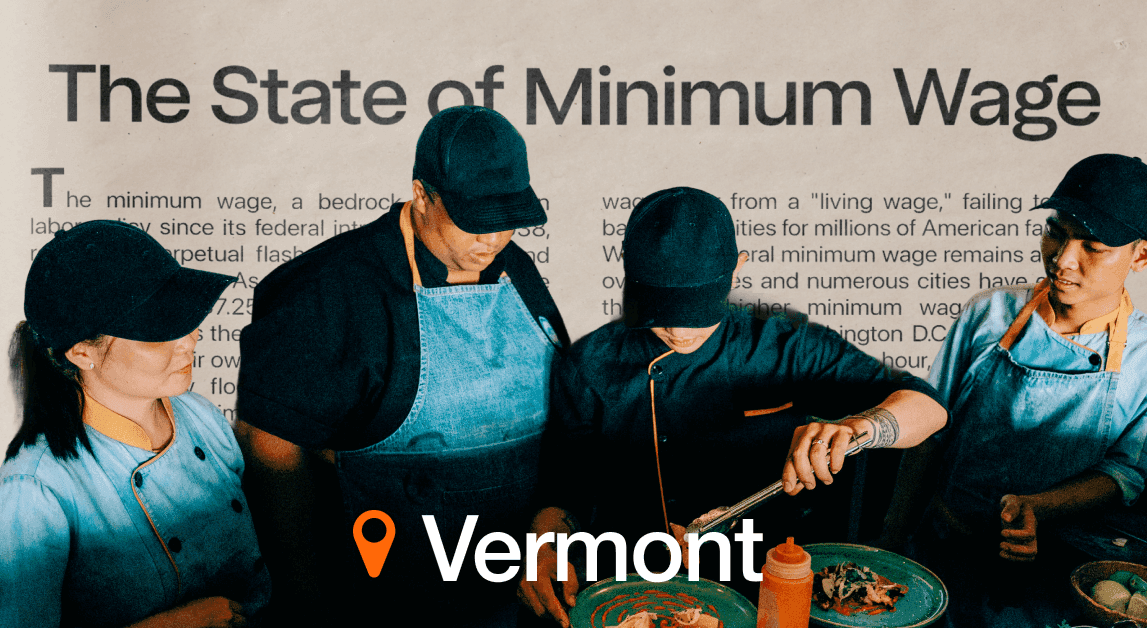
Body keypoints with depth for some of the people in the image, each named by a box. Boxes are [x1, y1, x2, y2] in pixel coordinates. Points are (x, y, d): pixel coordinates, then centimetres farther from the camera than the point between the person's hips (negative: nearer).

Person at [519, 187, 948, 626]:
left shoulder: (787, 352, -3)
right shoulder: (588, 367, 0)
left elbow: (927, 407, -3)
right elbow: (562, 487, 5)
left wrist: (856, 427, -25)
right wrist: (545, 545, -17)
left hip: (758, 590, -1)